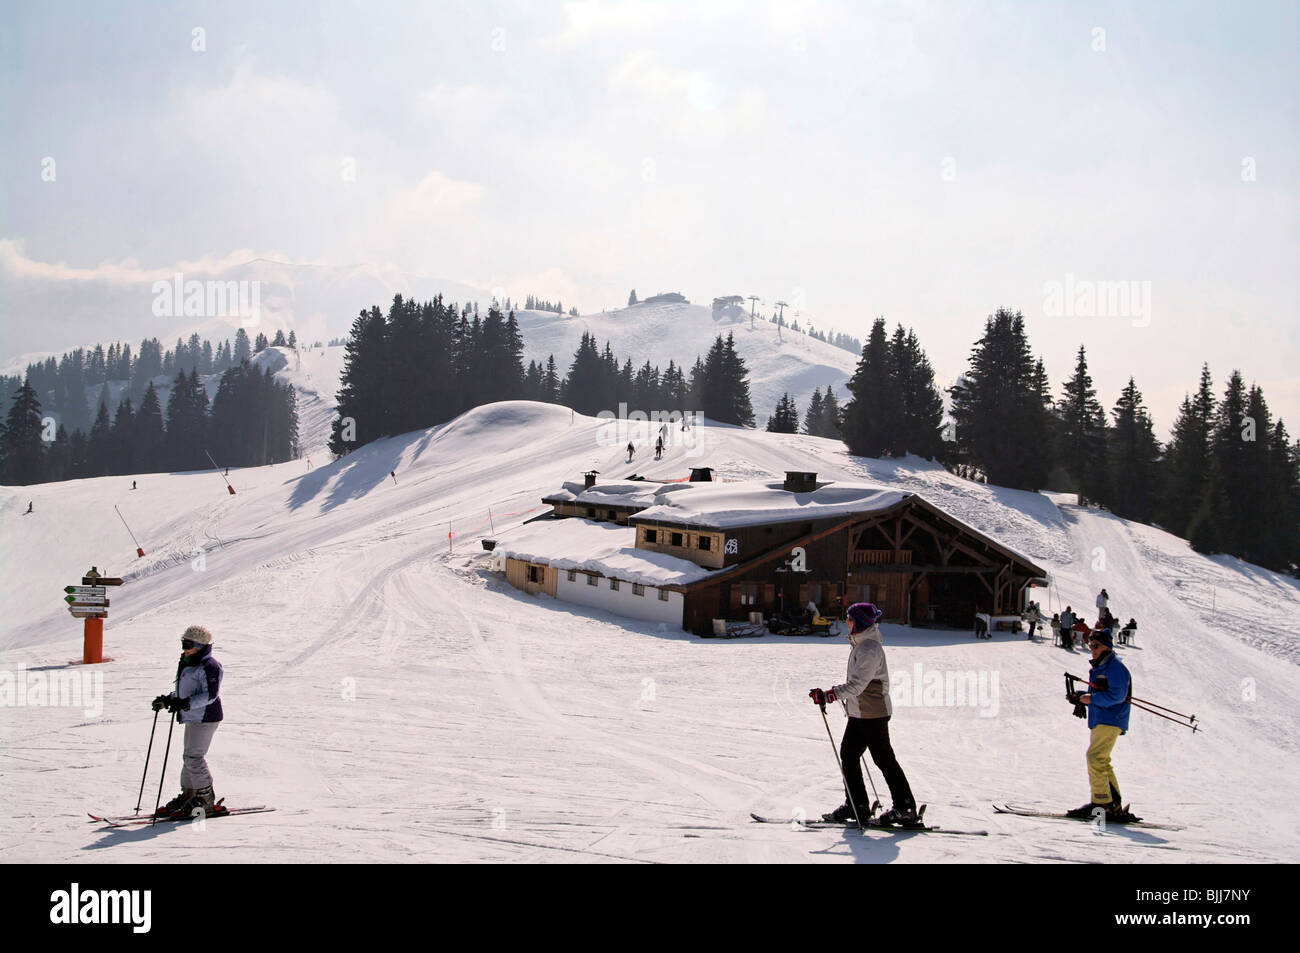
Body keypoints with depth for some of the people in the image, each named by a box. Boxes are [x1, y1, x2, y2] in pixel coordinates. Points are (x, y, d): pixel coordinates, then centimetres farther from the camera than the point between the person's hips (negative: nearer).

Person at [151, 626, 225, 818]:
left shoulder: (209, 667, -15)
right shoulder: (187, 664, 17)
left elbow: (210, 695, -24)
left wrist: (186, 703, -31)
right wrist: (167, 700, 19)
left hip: (205, 717, -10)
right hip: (193, 718, 10)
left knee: (194, 757, -13)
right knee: (189, 757, 14)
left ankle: (206, 801, -7)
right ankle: (187, 796, 22)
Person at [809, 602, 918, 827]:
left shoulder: (870, 648, -20)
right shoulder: (861, 644, 11)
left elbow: (858, 683, -28)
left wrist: (828, 695, -32)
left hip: (873, 713, -10)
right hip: (859, 713, 10)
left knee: (884, 759, -3)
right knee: (848, 754, 9)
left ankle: (905, 808, 6)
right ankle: (856, 804, 16)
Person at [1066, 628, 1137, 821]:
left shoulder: (1115, 667, -12)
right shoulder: (1099, 667, 19)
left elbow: (1116, 695, -21)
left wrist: (1091, 698, -17)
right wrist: (1081, 696, 8)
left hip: (1110, 721, -11)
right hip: (1099, 721, 11)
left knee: (1095, 757, -17)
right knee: (1102, 762, 10)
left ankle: (1101, 803, -18)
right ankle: (1114, 805, 14)